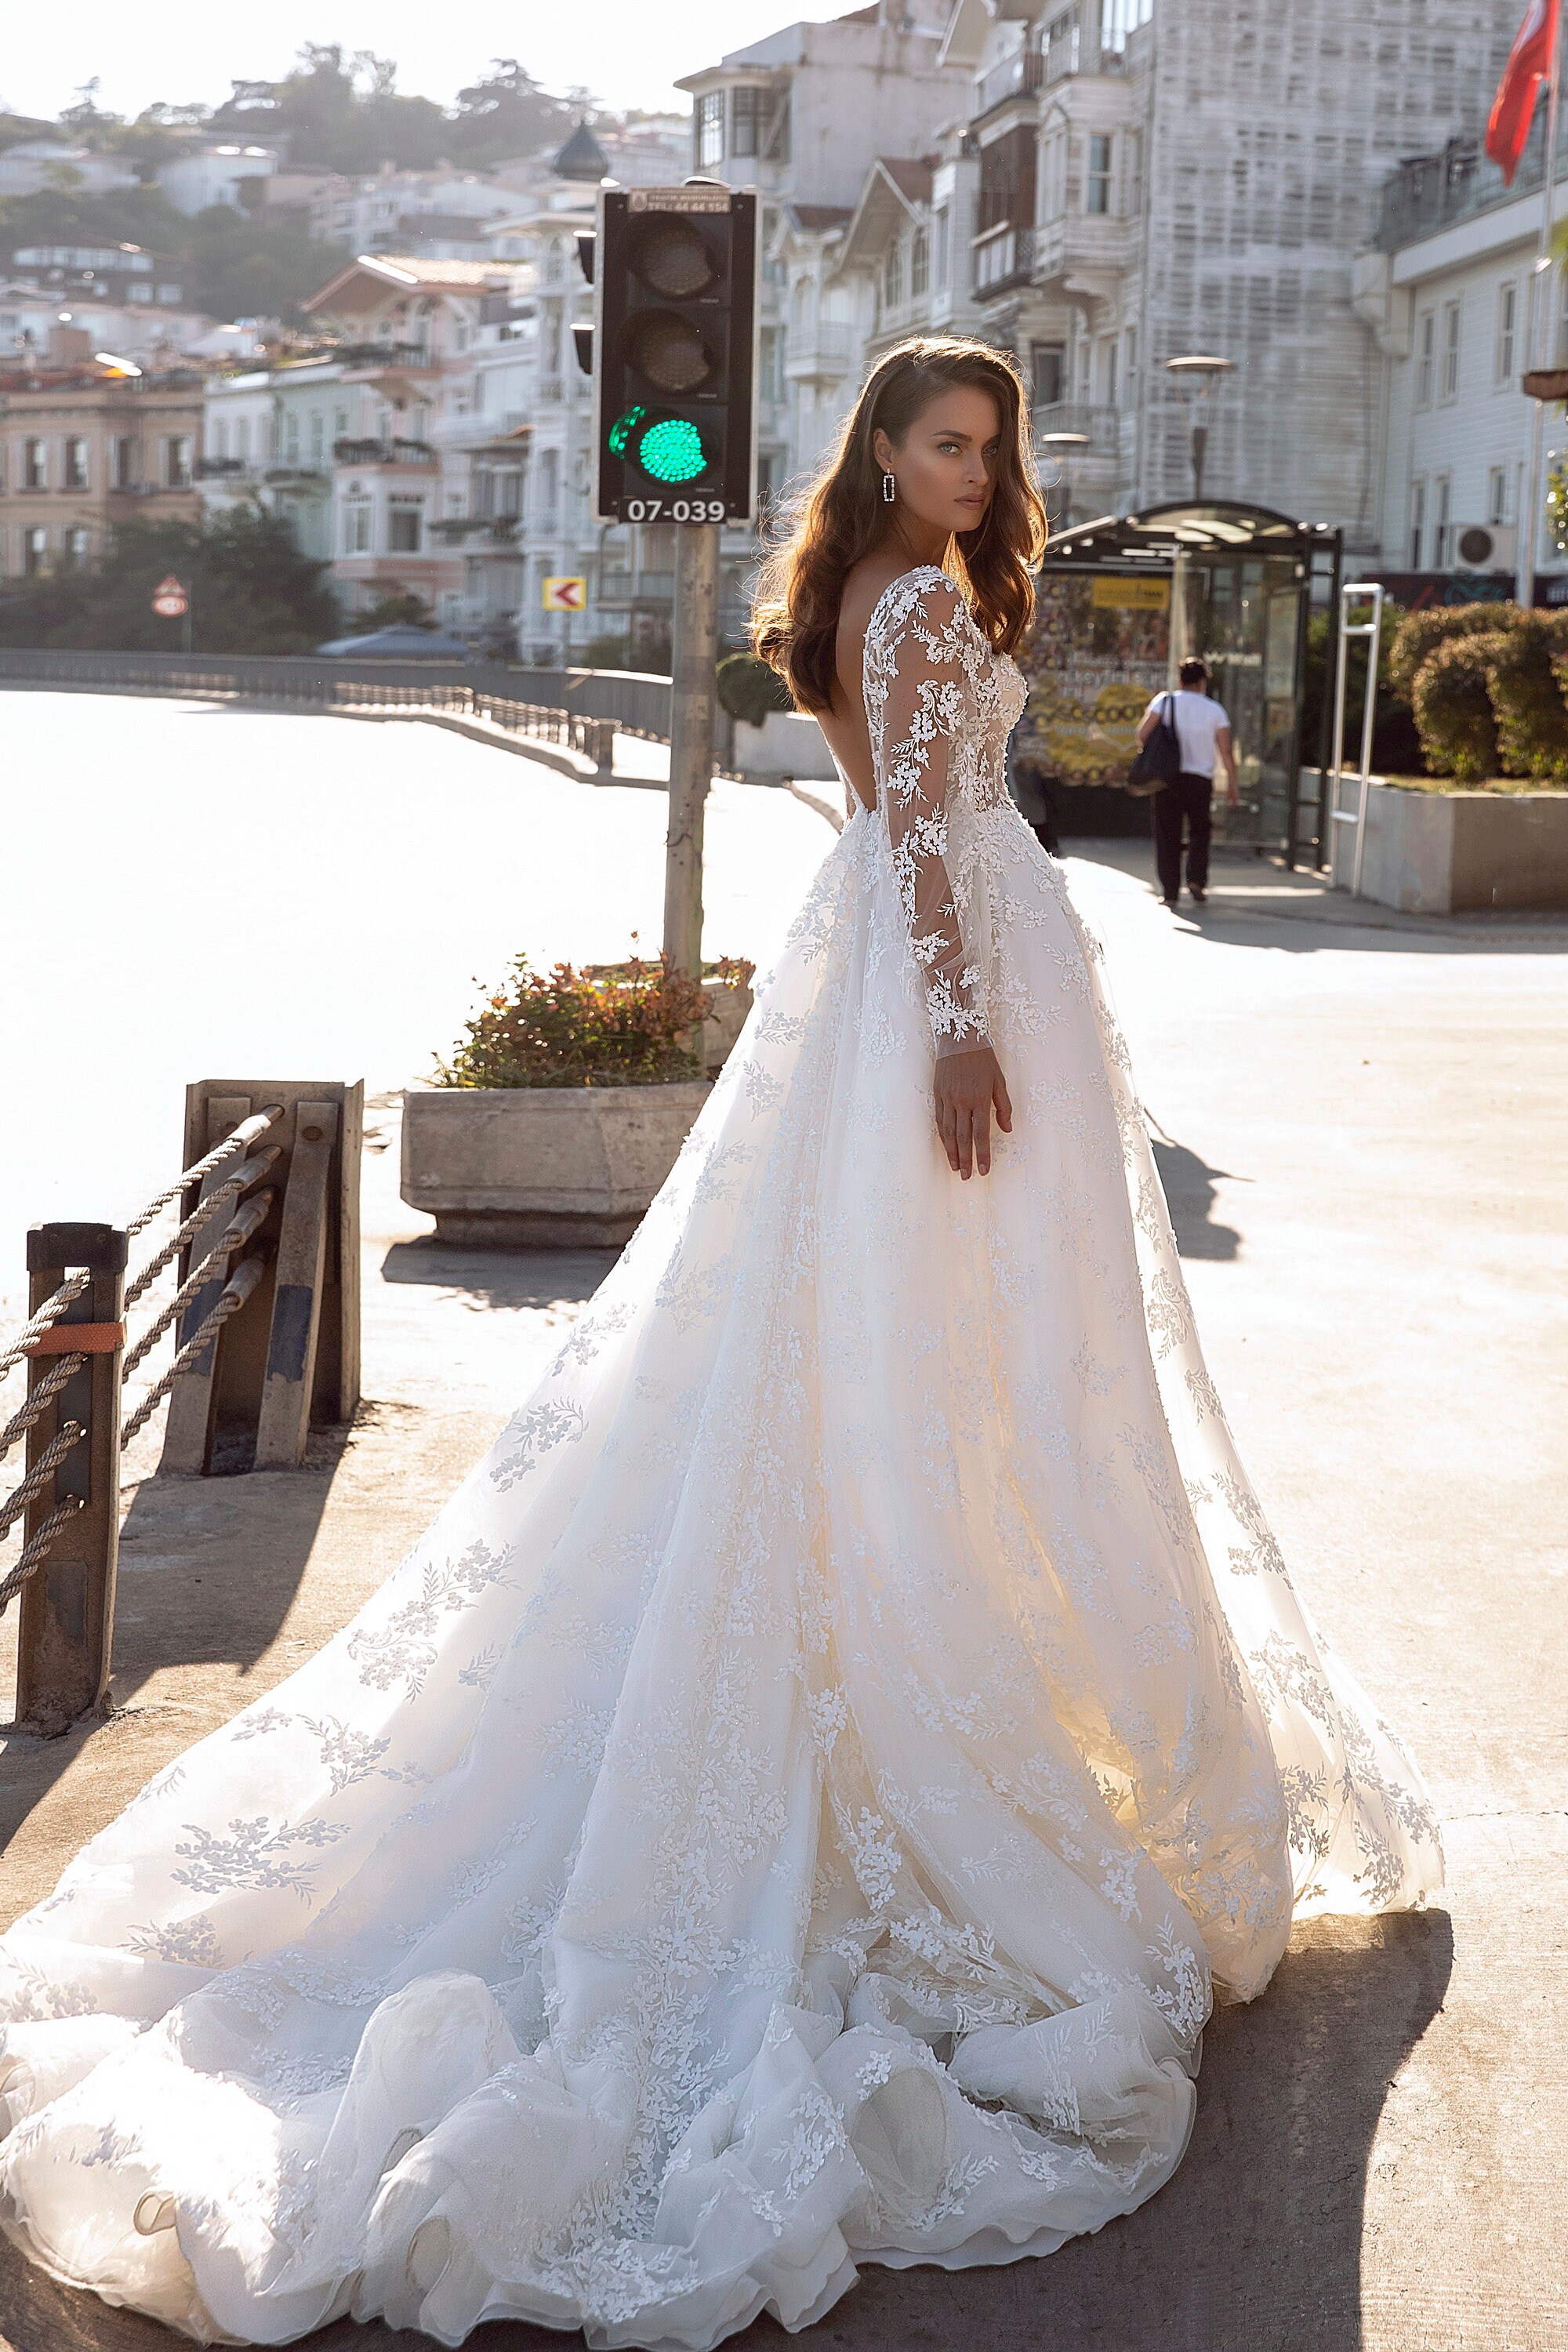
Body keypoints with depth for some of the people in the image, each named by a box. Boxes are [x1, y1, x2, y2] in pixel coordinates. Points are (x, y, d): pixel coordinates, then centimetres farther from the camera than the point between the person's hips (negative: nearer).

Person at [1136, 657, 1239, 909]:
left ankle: (1170, 890, 3)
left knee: (1168, 835, 6)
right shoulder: (1215, 710, 3)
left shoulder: (1164, 702, 1)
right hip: (1200, 780, 0)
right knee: (1199, 832, 16)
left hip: (1167, 778, 0)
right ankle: (1196, 879, -1)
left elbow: (1142, 734, -9)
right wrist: (1232, 783, 6)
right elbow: (1226, 751, -1)